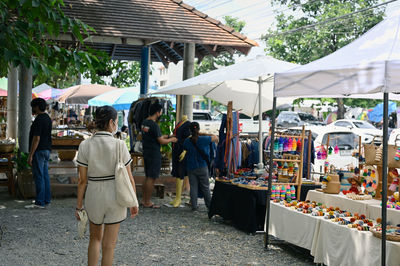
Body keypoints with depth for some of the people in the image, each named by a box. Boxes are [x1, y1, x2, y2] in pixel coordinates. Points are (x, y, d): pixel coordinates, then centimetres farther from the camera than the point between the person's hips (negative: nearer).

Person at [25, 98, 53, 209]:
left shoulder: (39, 120, -17)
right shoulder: (48, 118, 13)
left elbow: (36, 139, -21)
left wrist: (30, 155, -19)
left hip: (39, 151, -10)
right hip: (47, 150, 10)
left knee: (39, 176, -7)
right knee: (45, 175, 13)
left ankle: (39, 203, -5)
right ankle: (47, 199, 18)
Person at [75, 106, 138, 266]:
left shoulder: (85, 146, -8)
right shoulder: (119, 146, -13)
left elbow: (82, 180, -5)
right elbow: (129, 179, -8)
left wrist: (79, 206, 5)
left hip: (94, 197, 2)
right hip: (115, 197, -2)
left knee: (95, 239, 25)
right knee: (108, 245, 10)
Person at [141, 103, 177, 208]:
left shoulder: (144, 123, 9)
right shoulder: (154, 125, -19)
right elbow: (161, 141, -16)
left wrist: (166, 136, 21)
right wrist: (171, 139, 0)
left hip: (146, 153, 9)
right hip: (154, 154, -9)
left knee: (148, 177, 16)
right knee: (151, 178, -2)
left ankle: (144, 200, 21)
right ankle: (147, 202, 2)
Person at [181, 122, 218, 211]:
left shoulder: (187, 141, -4)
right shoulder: (203, 139, -9)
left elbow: (185, 150, 11)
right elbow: (215, 138, 5)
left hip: (191, 168, 1)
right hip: (202, 167, -1)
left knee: (193, 187, 5)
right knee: (205, 187, 7)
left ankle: (194, 206, 3)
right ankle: (210, 206, 15)